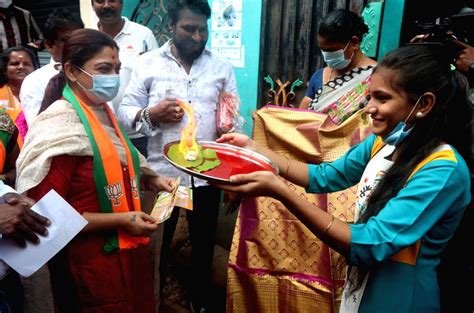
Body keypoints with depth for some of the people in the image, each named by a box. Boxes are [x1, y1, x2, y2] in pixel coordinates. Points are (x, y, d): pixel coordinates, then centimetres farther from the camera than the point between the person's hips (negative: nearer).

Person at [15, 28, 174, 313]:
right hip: (91, 263, -8)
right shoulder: (60, 127, -19)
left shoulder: (104, 111, 4)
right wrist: (121, 220, -21)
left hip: (128, 250, 8)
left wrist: (150, 179, 2)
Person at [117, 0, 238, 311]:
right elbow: (126, 110, -2)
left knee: (204, 244, 18)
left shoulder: (222, 67, 6)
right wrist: (151, 114, -20)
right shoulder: (148, 63, 0)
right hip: (162, 171, -2)